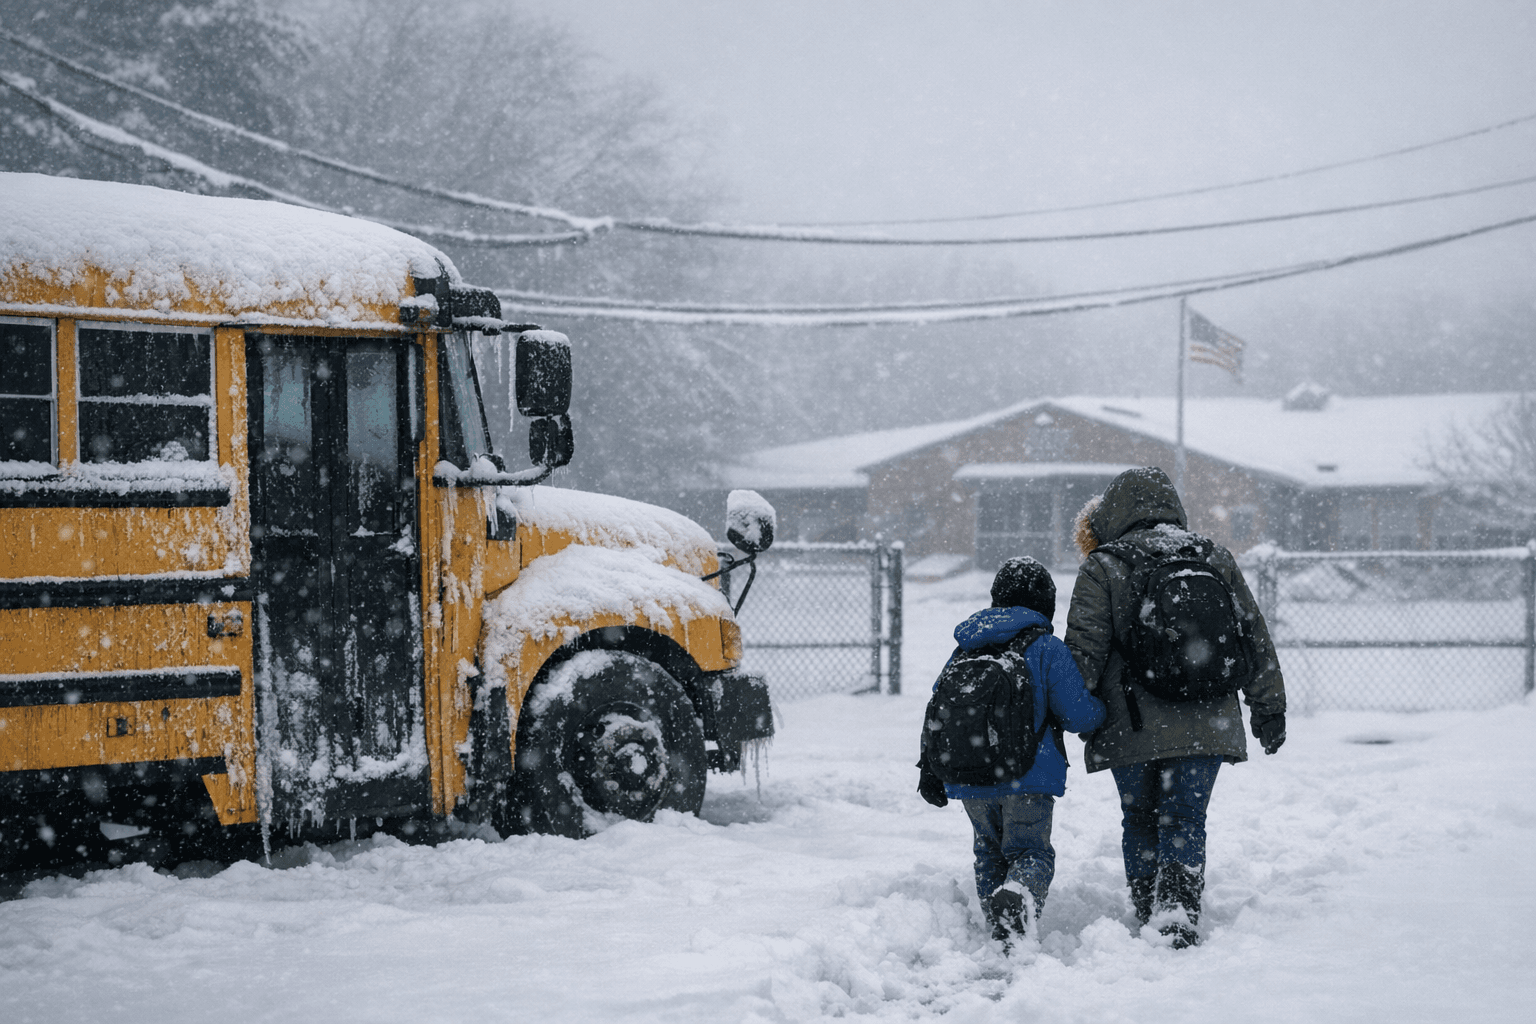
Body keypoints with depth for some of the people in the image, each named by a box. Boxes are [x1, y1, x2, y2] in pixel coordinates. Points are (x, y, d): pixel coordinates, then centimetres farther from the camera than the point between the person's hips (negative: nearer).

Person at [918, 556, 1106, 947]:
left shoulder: (966, 649, 12)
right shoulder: (1047, 649, -4)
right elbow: (1079, 713, -7)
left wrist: (931, 768, 22)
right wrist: (1102, 710, 16)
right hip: (1029, 777, -4)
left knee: (989, 852, 18)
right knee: (1032, 852, -1)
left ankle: (1001, 931, 13)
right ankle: (1017, 898, -32)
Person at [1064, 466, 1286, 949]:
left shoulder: (1102, 568, -1)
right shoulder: (1214, 558, 10)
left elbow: (1083, 649, -8)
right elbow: (1255, 637, 13)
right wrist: (1269, 709, 18)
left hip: (1133, 727, -2)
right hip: (1205, 724, 2)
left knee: (1140, 821, 13)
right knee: (1185, 821, 3)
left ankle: (1148, 917, 16)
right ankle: (1178, 914, -14)